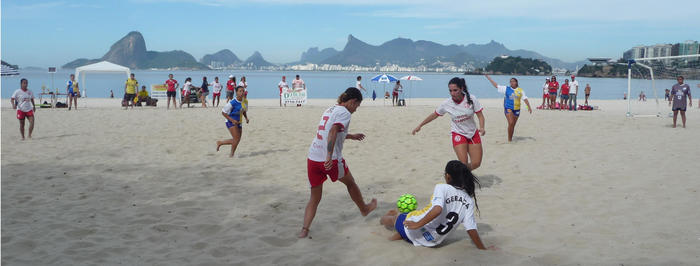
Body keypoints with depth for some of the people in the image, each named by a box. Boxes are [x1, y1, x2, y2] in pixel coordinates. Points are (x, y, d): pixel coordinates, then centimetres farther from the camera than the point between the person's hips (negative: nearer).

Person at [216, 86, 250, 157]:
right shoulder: (232, 103, -21)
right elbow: (223, 112, -15)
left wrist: (246, 118, 2)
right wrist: (232, 120, -22)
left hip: (238, 122, 7)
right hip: (231, 122, -7)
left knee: (236, 140, 10)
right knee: (237, 139, -17)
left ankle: (220, 143, 32)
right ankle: (231, 154, 5)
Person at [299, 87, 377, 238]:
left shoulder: (330, 110, 19)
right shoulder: (344, 112, -6)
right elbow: (332, 132, -23)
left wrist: (351, 136, 45)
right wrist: (329, 156, -31)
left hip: (312, 158, 7)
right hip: (331, 161, -6)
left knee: (314, 198, 12)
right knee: (350, 183, 21)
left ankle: (304, 229, -1)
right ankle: (364, 209, 42)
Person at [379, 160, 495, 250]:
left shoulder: (442, 188, -18)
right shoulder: (469, 201, -5)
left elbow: (437, 209, -36)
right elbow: (471, 229, -10)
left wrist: (418, 224, -29)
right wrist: (483, 249, -1)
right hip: (433, 242, 5)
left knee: (393, 217, 28)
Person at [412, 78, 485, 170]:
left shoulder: (471, 99, -15)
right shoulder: (446, 104, -13)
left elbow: (480, 116, -8)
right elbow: (434, 115, 2)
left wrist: (481, 128, -27)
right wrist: (420, 126, 5)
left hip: (473, 134, 2)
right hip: (458, 134, -1)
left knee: (476, 164, -1)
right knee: (463, 163, -17)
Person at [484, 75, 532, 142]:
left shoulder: (520, 90, 5)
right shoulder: (506, 88, 2)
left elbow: (525, 99, 4)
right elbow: (496, 85, 5)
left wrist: (529, 107, -7)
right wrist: (488, 77, 6)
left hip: (516, 109, 2)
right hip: (508, 108, -2)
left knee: (513, 125, 9)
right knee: (511, 123, -17)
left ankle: (511, 139, 21)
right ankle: (509, 140, -8)